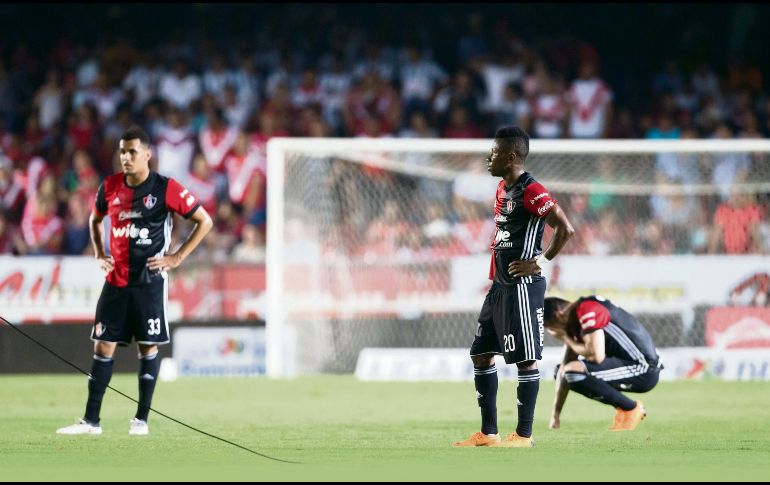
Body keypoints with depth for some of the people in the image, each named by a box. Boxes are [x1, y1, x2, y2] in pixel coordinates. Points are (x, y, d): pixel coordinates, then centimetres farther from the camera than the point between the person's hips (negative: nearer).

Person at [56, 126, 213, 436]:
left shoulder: (165, 189, -9)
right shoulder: (110, 187, 5)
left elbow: (205, 222, -3)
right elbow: (95, 219, 26)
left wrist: (176, 258, -6)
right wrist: (99, 254, 12)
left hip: (150, 280, -4)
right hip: (116, 280, 4)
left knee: (148, 347, 0)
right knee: (104, 345, 1)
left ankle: (141, 419, 7)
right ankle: (91, 420, 3)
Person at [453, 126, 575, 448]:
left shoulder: (531, 192, -16)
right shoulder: (502, 189, 14)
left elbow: (566, 229, -21)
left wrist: (542, 261, -15)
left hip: (522, 286, -10)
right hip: (500, 285, 10)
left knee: (526, 358, -4)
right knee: (481, 354, 11)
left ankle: (524, 434, 1)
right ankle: (488, 433, 16)